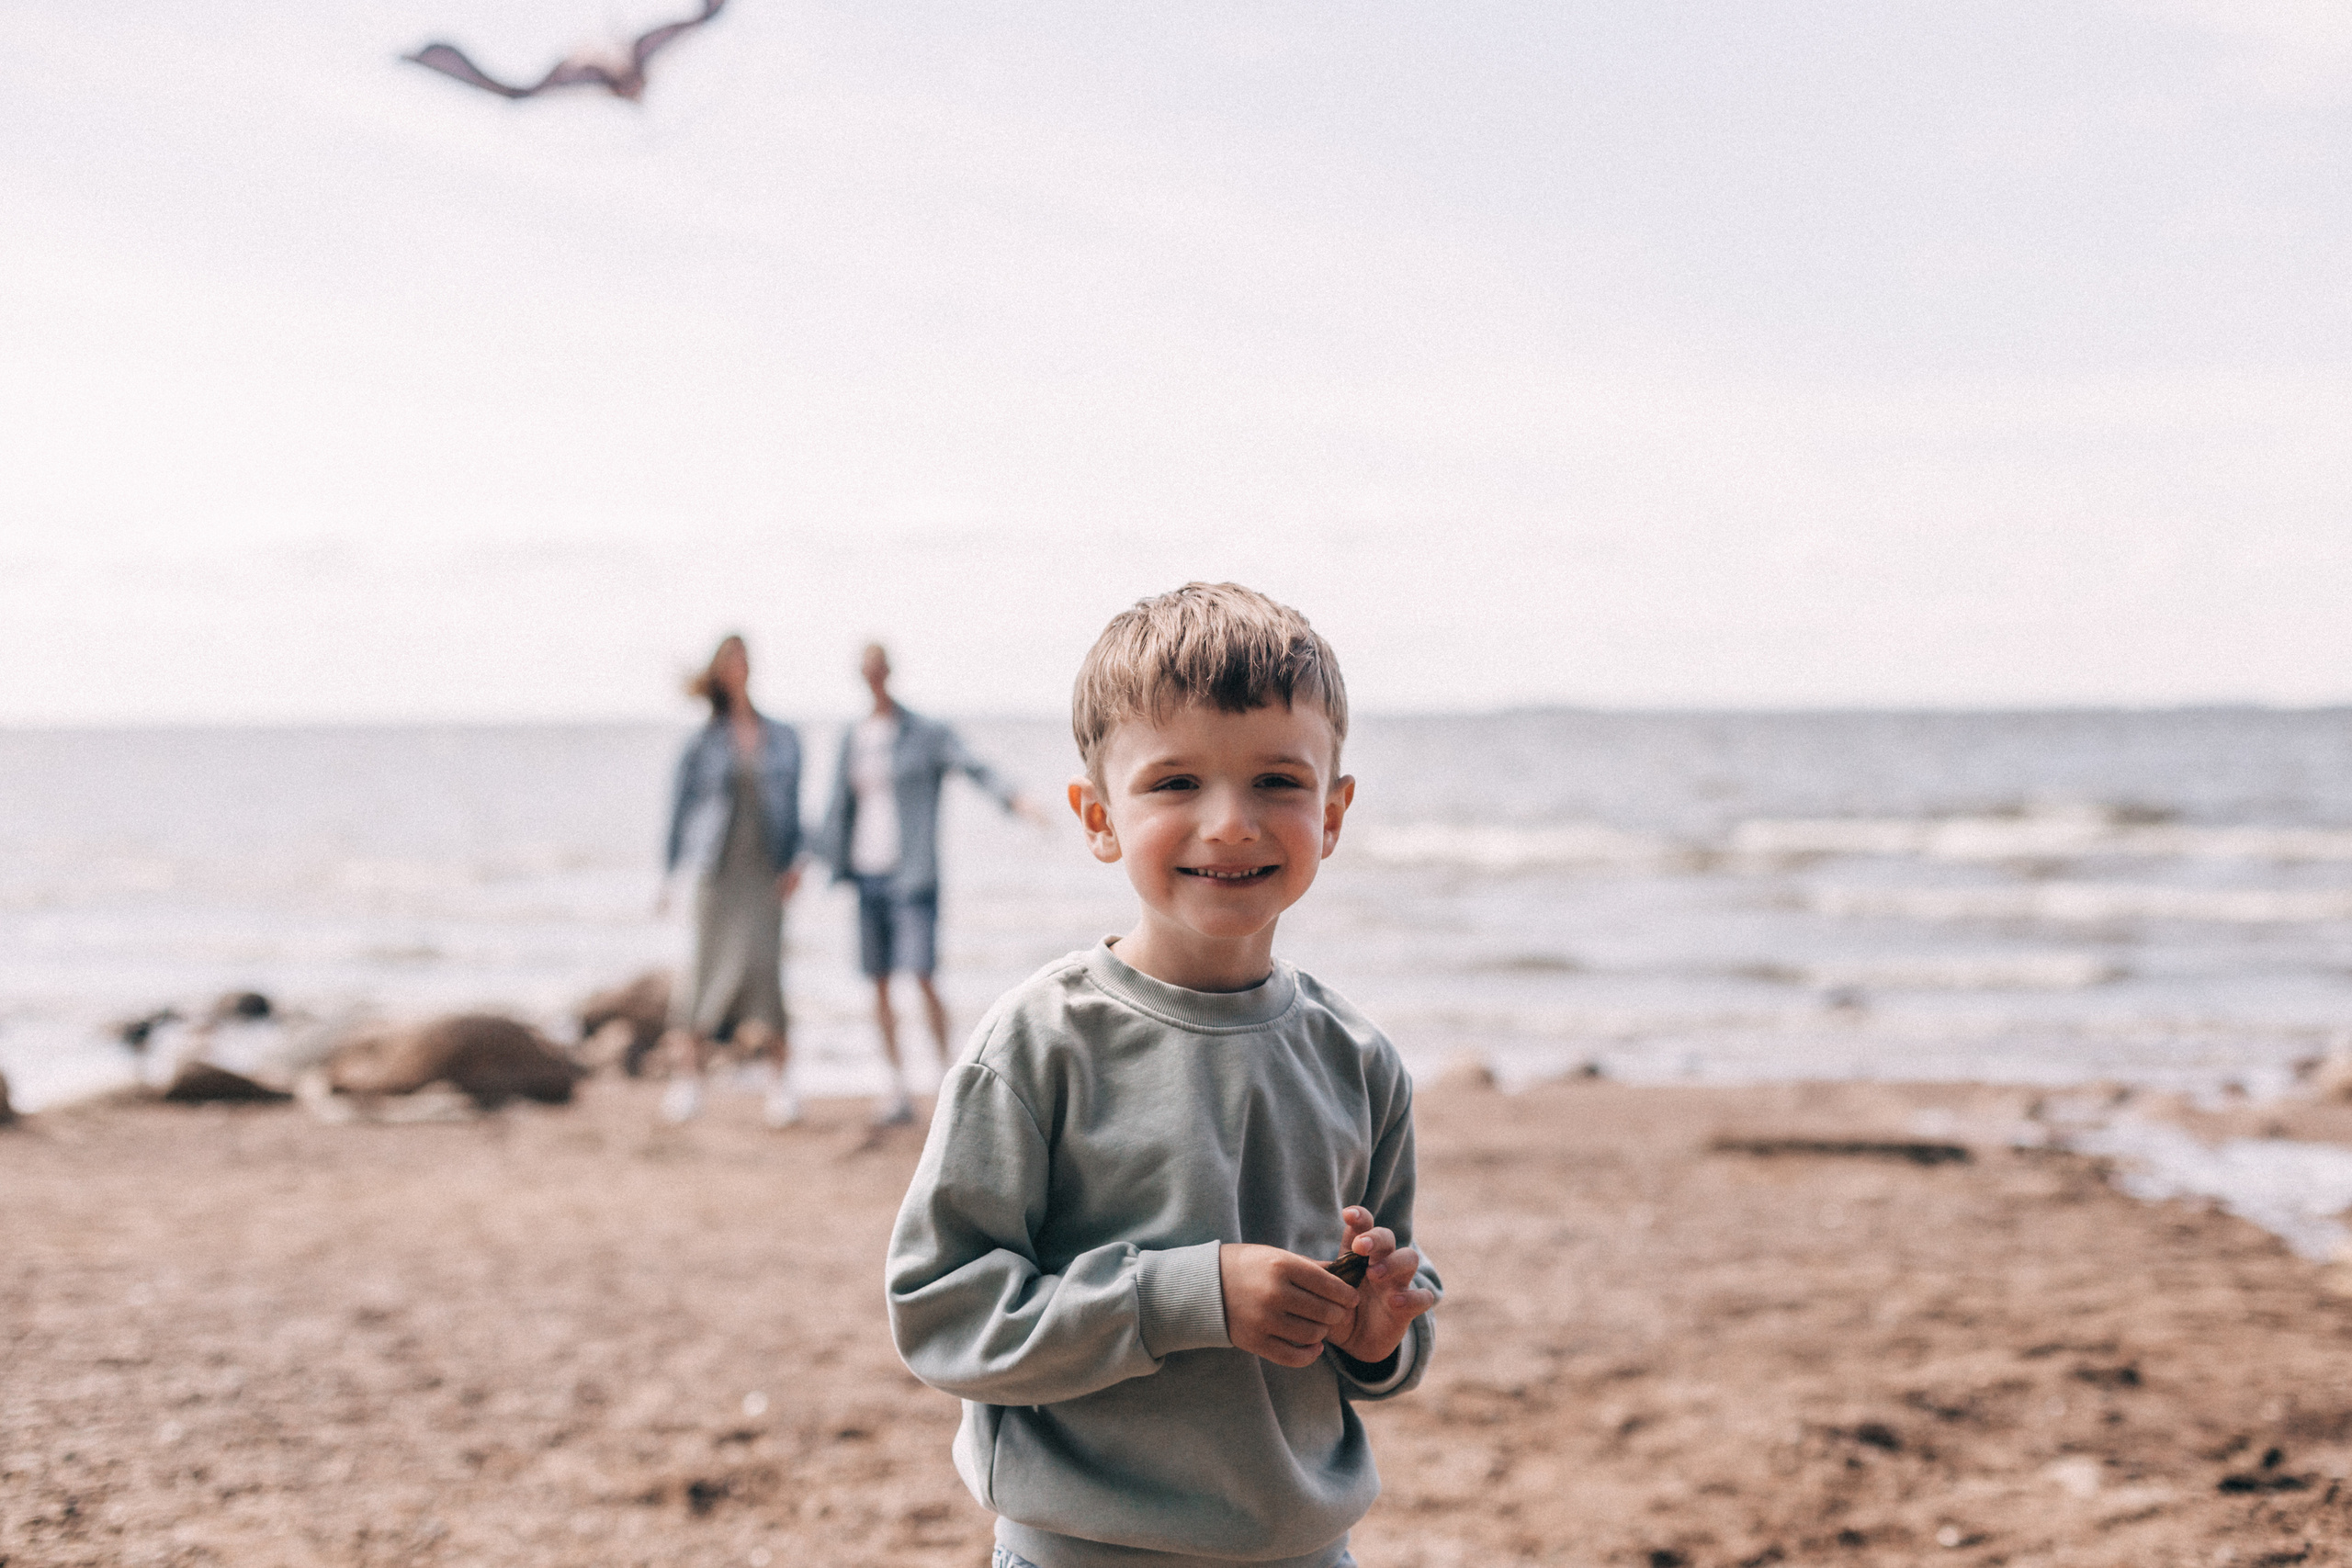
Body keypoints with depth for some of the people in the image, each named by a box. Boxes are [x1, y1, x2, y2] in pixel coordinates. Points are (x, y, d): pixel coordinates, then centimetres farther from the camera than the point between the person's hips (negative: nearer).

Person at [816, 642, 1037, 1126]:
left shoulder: (927, 735, -3)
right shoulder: (852, 739, 12)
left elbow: (973, 767, -17)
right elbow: (839, 806, 16)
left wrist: (1012, 797, -34)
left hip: (912, 873, -5)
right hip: (867, 873, 5)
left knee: (922, 974, -14)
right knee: (879, 983, 6)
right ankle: (898, 1089, 13)